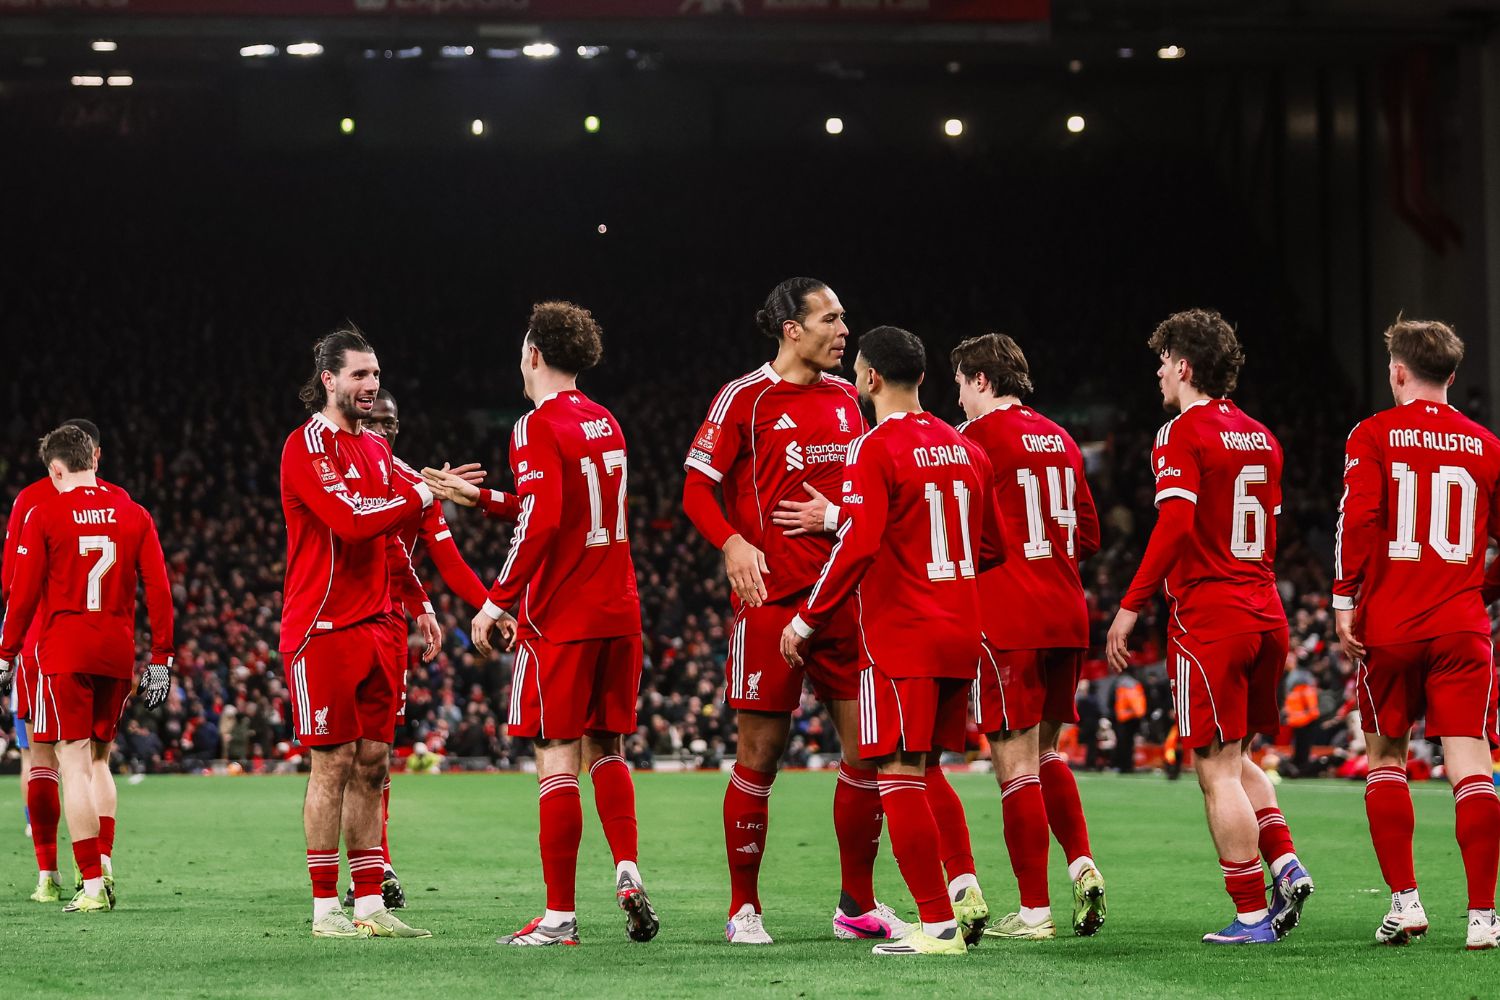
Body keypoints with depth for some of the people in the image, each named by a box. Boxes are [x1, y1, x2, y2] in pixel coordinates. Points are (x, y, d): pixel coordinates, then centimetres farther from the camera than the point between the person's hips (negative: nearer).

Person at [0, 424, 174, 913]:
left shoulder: (45, 515, -3)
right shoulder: (134, 514, 6)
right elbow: (158, 590, 4)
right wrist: (161, 658, 9)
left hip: (63, 651, -4)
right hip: (118, 652, 4)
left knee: (75, 764, -3)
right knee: (98, 760, 19)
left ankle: (92, 885, -8)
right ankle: (102, 861, 9)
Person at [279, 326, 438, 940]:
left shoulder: (377, 449, 17)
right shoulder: (308, 446, -9)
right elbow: (351, 520, -22)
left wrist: (418, 603, 20)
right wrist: (419, 494, -16)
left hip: (375, 626, 8)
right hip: (324, 628, -8)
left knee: (372, 764, 7)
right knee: (334, 763, -5)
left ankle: (371, 906, 10)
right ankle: (326, 909, 0)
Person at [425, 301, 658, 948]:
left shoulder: (538, 426, -10)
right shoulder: (605, 423, 14)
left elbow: (540, 524, -20)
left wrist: (497, 601, -15)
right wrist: (477, 497, 28)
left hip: (558, 618, -7)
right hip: (617, 611, 7)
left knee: (558, 758, -4)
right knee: (606, 751, 16)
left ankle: (560, 914, -2)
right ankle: (628, 873, 0)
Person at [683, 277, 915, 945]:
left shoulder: (846, 398, 14)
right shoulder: (746, 398, -3)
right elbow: (697, 489, -3)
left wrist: (835, 514, 1)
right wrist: (733, 544, -19)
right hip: (771, 597, -5)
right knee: (761, 751, -3)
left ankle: (857, 905, 14)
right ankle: (744, 908, 9)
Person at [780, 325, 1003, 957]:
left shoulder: (874, 449, -11)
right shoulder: (966, 450, 12)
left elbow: (857, 547, -19)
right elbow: (991, 549, 18)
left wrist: (806, 621, -10)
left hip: (898, 638, -8)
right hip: (959, 636, 8)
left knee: (900, 778, -5)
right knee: (925, 773, 18)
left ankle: (939, 926, -7)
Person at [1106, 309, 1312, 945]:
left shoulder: (1183, 433, -9)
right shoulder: (1260, 437, 14)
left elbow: (1174, 526, -20)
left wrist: (1130, 607, -17)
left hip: (1207, 617, -8)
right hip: (1264, 612, 8)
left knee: (1218, 772, -2)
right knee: (1236, 758, 21)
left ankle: (1251, 914, -3)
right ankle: (1285, 862, 3)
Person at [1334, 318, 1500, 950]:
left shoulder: (1374, 435, 0)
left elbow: (1358, 519, -11)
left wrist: (1345, 599, -6)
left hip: (1388, 626, -1)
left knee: (1385, 759, 13)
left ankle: (1404, 901, 7)